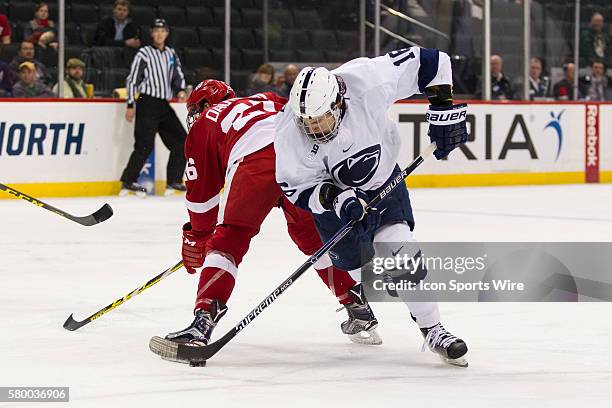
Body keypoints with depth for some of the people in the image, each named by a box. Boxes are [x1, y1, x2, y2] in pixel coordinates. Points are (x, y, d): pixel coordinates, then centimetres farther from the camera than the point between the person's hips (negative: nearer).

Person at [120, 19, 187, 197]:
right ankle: (128, 181, -9)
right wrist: (130, 105, -10)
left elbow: (178, 75, 17)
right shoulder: (144, 53, -4)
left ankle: (173, 181, 8)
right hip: (147, 103, -7)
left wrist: (181, 90, -5)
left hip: (164, 105, 7)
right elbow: (132, 79, -6)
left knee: (181, 141, 3)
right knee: (145, 145, -14)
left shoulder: (171, 54, 16)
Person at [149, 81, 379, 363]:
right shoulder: (268, 100, 43)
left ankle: (203, 320, -11)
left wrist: (197, 238, 43)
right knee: (314, 234, 24)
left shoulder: (202, 125, 31)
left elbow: (202, 192, 31)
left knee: (228, 240, 4)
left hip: (255, 158, -4)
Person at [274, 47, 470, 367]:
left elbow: (427, 62, -21)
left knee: (402, 252, -13)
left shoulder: (367, 82, -34)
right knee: (359, 266, 0)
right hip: (330, 194, 0)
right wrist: (335, 198, -35)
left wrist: (444, 108, -21)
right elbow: (297, 188, -20)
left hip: (383, 179, 0)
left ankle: (433, 331, -2)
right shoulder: (289, 133, -31)